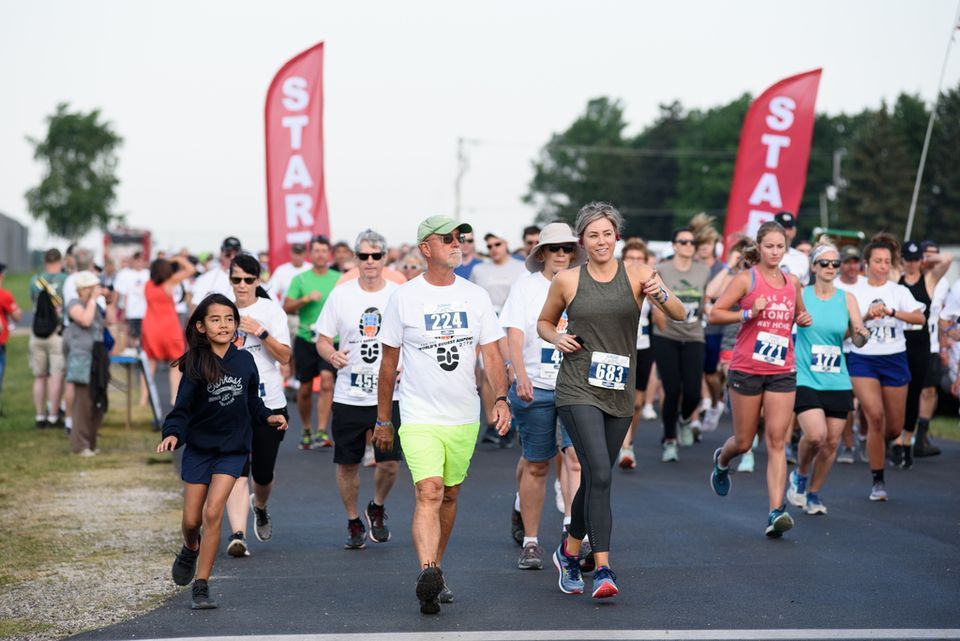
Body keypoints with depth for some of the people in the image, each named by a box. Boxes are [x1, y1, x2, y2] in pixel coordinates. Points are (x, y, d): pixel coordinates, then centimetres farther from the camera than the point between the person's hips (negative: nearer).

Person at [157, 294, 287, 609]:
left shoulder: (244, 360, -2)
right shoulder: (196, 365, -11)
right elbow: (182, 408, -13)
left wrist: (268, 416, -3)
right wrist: (173, 433, -29)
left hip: (233, 449, 1)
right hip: (199, 448, 0)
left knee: (213, 513, -13)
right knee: (192, 520, 7)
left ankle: (201, 586, -4)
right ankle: (190, 550, 44)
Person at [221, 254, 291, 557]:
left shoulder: (271, 310, 0)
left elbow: (284, 356, -8)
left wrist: (260, 332, -18)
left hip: (269, 403, 0)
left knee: (263, 474, 9)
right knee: (237, 472, -15)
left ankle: (260, 506, 43)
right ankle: (237, 535, -21)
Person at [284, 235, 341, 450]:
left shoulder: (339, 279, 6)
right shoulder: (300, 279, 3)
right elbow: (287, 307, -3)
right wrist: (306, 299, -16)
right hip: (305, 338, 1)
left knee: (327, 381, -19)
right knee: (305, 388, 7)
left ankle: (321, 433, -20)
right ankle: (306, 430, 28)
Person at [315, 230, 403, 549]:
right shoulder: (341, 294, 1)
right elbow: (323, 339, 6)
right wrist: (332, 355, -16)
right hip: (348, 396, 1)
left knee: (389, 463, -6)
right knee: (347, 464, 6)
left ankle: (377, 508, 24)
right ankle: (354, 523, 26)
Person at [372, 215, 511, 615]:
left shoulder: (476, 297, 5)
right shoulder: (404, 297, -2)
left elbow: (491, 354, 1)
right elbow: (388, 363, 5)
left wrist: (501, 398, -17)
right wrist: (382, 420, 8)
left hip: (465, 417, 4)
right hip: (419, 417, -4)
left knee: (449, 495, 13)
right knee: (429, 492, -20)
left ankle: (435, 571, 28)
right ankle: (427, 574, -32)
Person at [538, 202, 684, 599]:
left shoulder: (637, 276, 1)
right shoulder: (566, 281, 2)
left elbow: (679, 315, -10)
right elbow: (544, 322, 18)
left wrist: (661, 295, -31)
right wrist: (557, 338, -3)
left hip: (620, 393, 3)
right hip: (578, 389, -3)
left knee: (594, 479, 13)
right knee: (600, 475, -18)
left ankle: (569, 552, 36)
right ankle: (602, 569, -17)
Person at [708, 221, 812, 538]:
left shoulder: (792, 282, 11)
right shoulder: (746, 279, -4)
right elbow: (715, 313, -7)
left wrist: (803, 320, 6)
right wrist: (749, 313, -19)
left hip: (782, 372, 3)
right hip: (746, 369, -3)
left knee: (776, 441, -7)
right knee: (744, 442, 7)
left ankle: (776, 512, -12)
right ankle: (721, 460, 44)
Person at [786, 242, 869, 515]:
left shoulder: (847, 299, 5)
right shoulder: (799, 295, -2)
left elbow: (858, 341, 2)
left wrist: (862, 334, -19)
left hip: (837, 382, 3)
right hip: (805, 379, -3)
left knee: (832, 441, 4)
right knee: (815, 434, -21)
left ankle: (813, 494, 23)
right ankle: (800, 475, 9)